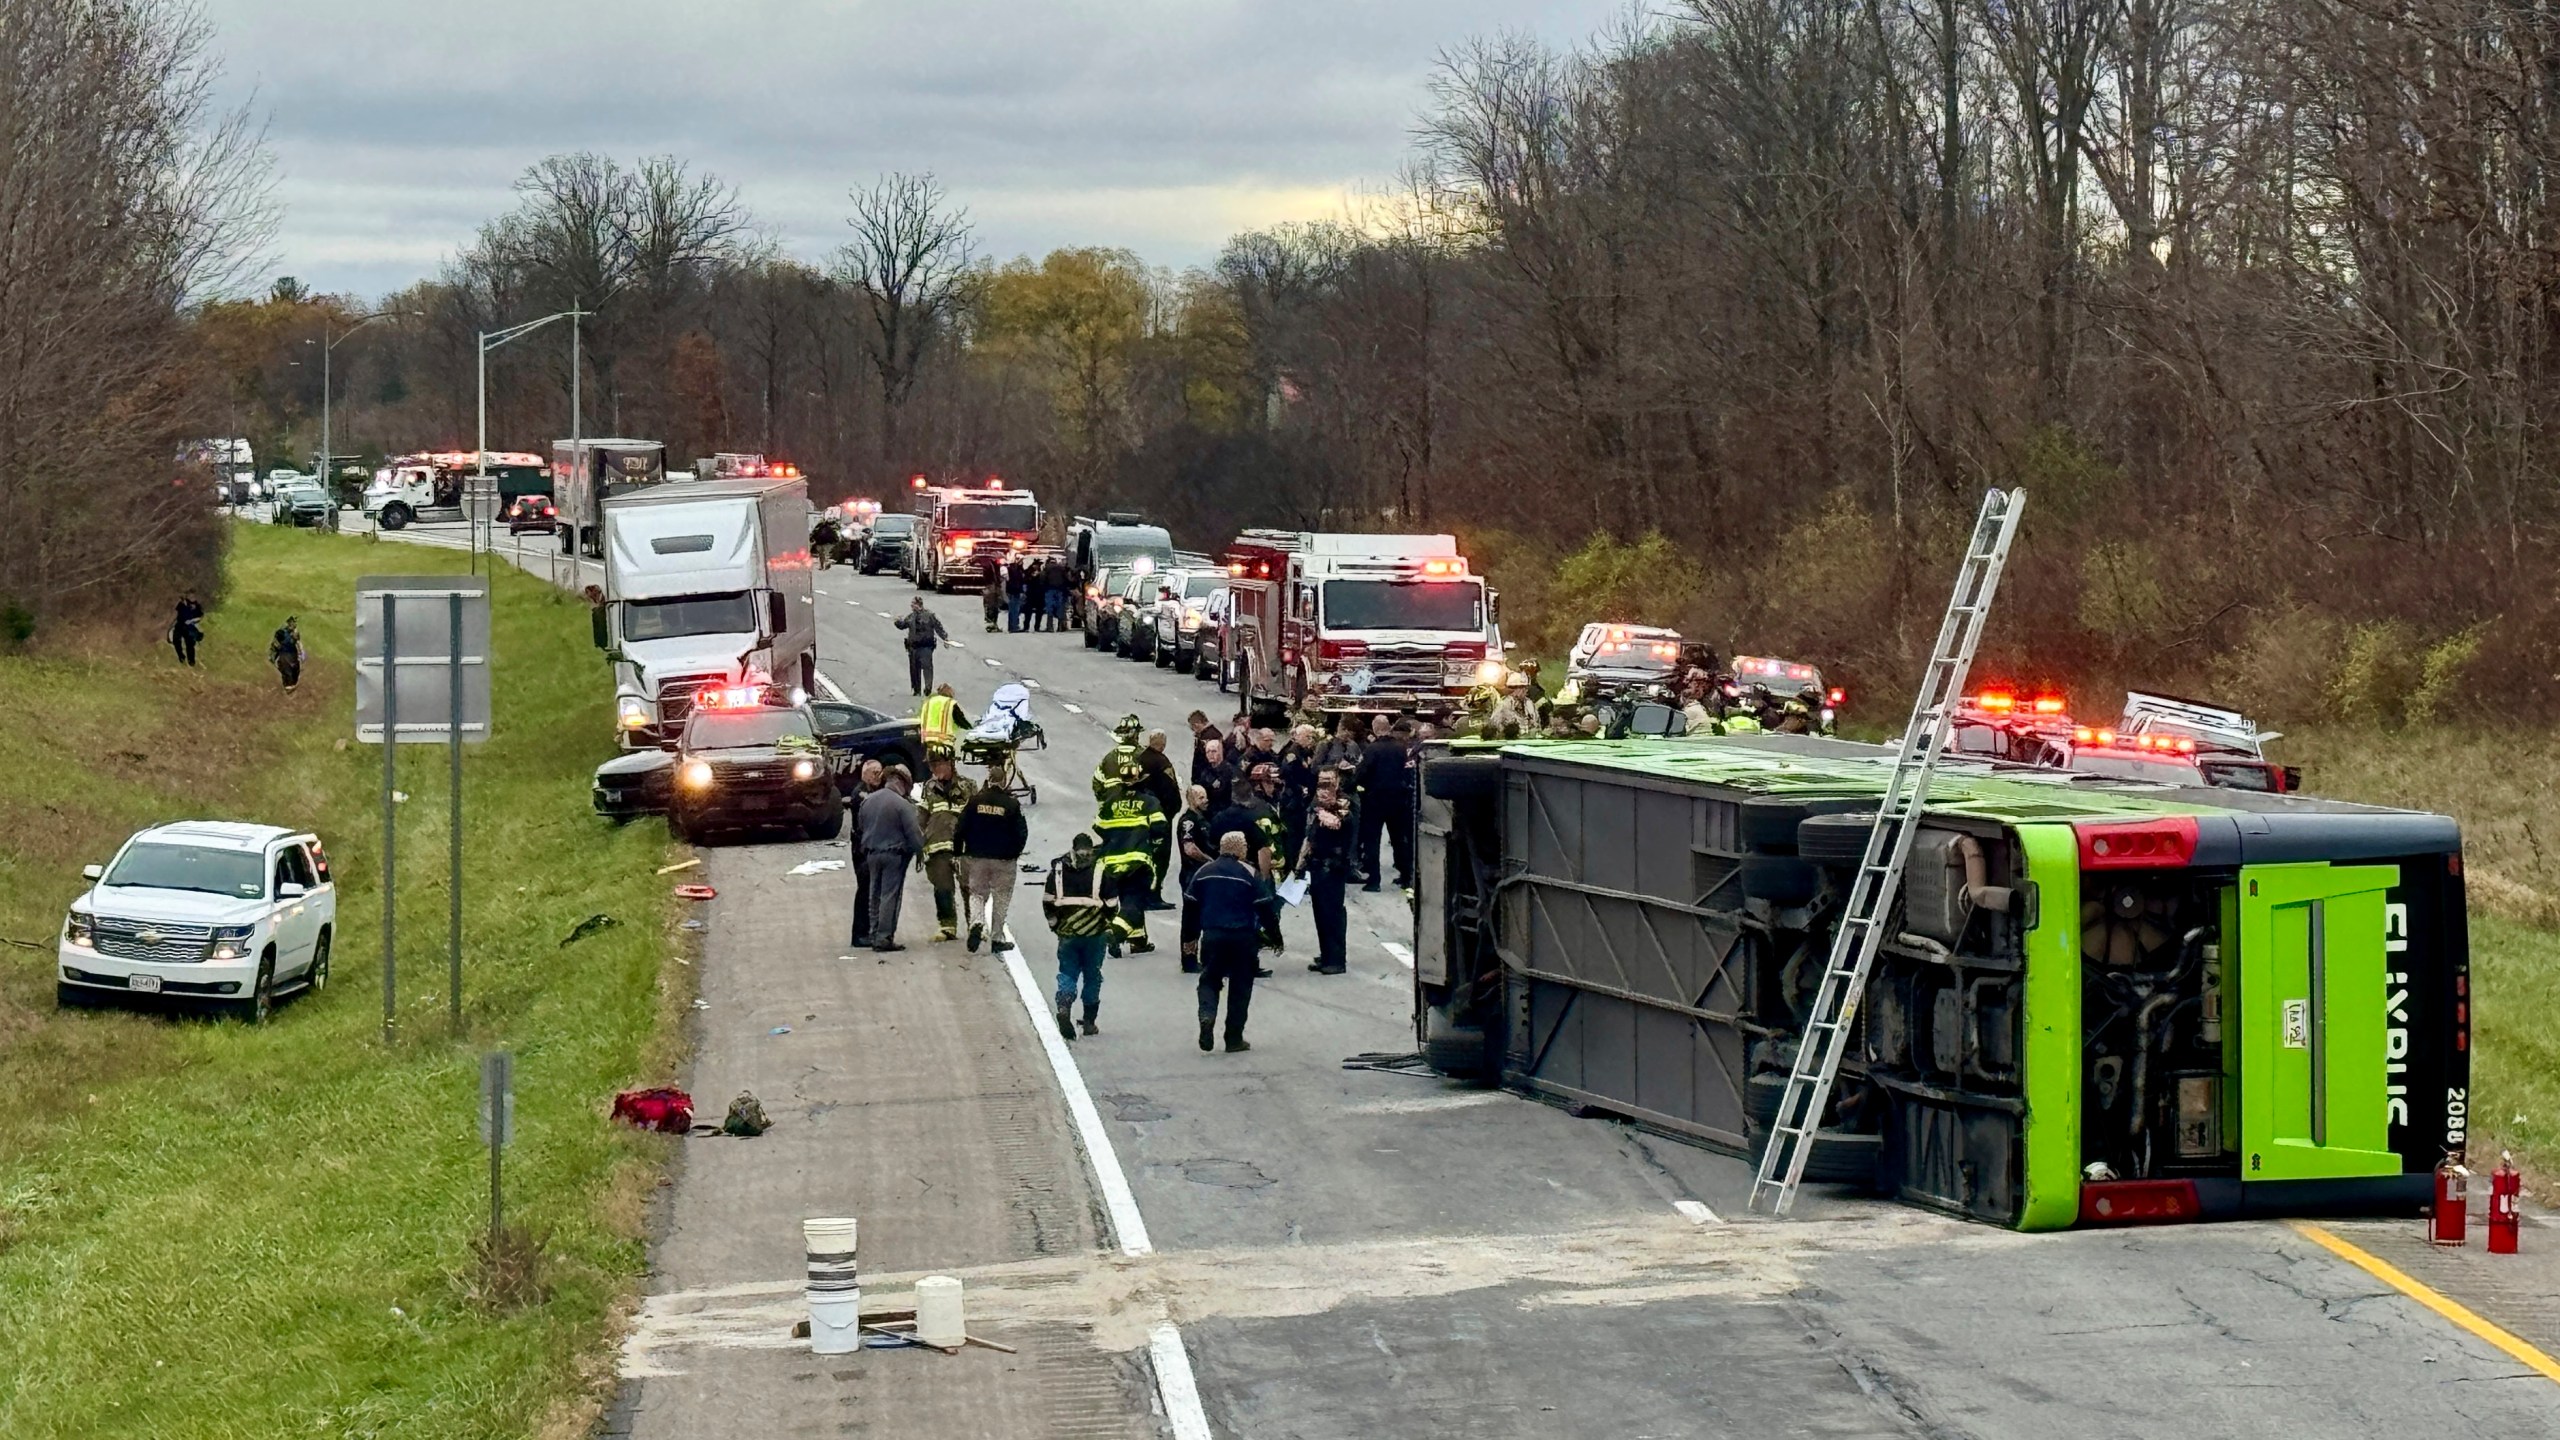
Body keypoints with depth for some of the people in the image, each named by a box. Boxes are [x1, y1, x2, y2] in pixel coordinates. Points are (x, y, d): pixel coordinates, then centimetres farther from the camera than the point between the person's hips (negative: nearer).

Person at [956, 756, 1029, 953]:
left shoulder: (975, 801, -4)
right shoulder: (1012, 805, -9)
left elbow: (961, 828, -2)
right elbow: (1021, 833, -6)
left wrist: (961, 851, 10)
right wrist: (1015, 853, 11)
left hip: (976, 857, 1)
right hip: (1003, 859, -1)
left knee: (977, 893, 13)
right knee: (1001, 898, 10)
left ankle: (976, 922, -15)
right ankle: (997, 938, 10)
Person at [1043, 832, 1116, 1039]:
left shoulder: (1058, 868, 1)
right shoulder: (1100, 870, -4)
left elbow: (1048, 901, 2)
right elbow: (1111, 903, -3)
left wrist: (1054, 924, 16)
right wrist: (1109, 928, 11)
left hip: (1067, 934, 1)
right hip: (1095, 933, -1)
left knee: (1067, 973, 9)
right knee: (1092, 975, 11)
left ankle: (1064, 1006, -18)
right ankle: (1089, 1022, 15)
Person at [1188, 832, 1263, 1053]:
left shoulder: (1204, 872, 6)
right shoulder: (1249, 873, -4)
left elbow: (1190, 905, 8)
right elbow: (1263, 908, -5)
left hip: (1212, 935, 2)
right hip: (1242, 937, -2)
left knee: (1209, 979, 14)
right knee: (1240, 985, 8)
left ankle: (1207, 1016, -15)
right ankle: (1234, 1038, 10)